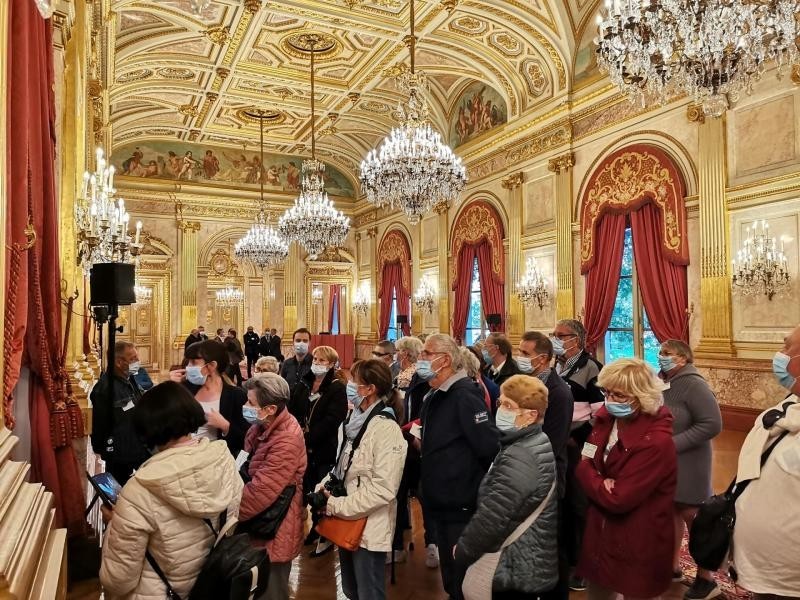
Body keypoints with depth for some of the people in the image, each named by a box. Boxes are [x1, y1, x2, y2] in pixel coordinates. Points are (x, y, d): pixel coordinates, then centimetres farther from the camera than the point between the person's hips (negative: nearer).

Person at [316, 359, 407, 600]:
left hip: (369, 527, -8)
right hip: (348, 522, 8)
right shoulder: (356, 420, 7)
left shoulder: (386, 429, -20)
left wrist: (336, 506, -20)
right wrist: (323, 488, -2)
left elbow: (383, 489, -25)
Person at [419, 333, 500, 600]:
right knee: (449, 573, 23)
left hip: (462, 506, -9)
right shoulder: (435, 396, 7)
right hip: (440, 503, 9)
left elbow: (491, 447, -27)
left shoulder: (465, 395, -21)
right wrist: (420, 442, 3)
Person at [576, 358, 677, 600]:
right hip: (601, 531, 7)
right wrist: (600, 482, -19)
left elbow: (618, 499, -27)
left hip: (638, 544, -6)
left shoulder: (656, 442, -27)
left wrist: (587, 473, -15)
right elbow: (586, 460, 2)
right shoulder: (606, 417, -5)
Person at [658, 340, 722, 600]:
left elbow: (712, 424, -23)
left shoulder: (693, 384, -19)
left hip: (688, 463, -7)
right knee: (673, 511, 17)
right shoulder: (663, 383, 2)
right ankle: (673, 567, 33)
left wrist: (674, 444, -23)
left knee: (692, 516, 5)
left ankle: (706, 579, 22)